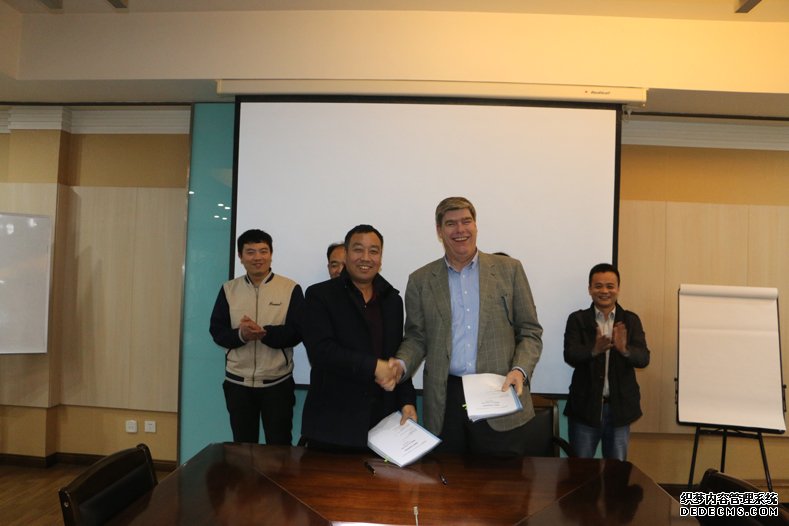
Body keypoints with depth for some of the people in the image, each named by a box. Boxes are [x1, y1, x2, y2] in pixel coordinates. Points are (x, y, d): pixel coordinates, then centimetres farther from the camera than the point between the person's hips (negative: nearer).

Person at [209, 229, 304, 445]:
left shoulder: (290, 289, -6)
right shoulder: (229, 289, 3)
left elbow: (297, 332, -11)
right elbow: (217, 331, 0)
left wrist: (264, 332, -26)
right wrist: (240, 334, -21)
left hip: (277, 382, -2)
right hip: (237, 382, 3)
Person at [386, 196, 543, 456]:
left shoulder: (509, 269, 4)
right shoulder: (420, 280, 6)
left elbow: (530, 332, 6)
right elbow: (416, 337, 10)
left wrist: (520, 370, -10)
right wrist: (401, 364, -9)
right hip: (445, 403, 1)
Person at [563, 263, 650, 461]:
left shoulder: (631, 320, 3)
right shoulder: (577, 319, -2)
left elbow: (644, 358, -8)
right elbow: (570, 355, -15)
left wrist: (624, 349, -30)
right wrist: (594, 350, -34)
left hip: (620, 407, 2)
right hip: (585, 406, -1)